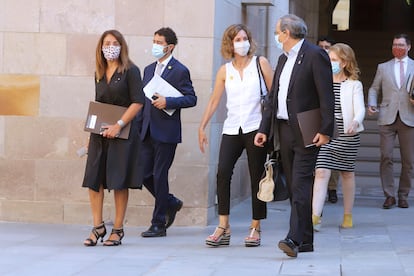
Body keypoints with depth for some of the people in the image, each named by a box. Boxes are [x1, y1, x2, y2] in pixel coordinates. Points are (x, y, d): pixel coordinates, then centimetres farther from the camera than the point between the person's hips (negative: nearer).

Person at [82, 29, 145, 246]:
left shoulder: (130, 71, -4)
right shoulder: (99, 74, 14)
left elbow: (138, 102, -10)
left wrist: (118, 125, -17)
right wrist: (92, 127, 9)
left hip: (123, 132, -5)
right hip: (100, 133, 5)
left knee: (119, 181, -2)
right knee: (93, 179, -1)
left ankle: (118, 229, 6)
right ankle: (98, 227, 7)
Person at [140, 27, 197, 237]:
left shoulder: (180, 71, -5)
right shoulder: (149, 69, 16)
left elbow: (191, 99, -8)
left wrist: (168, 102, -21)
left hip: (166, 132, -7)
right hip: (148, 131, 7)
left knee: (159, 176, -4)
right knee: (144, 174, 5)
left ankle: (159, 225, 5)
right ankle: (171, 203, 29)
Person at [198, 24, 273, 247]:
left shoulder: (260, 63, 5)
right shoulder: (225, 70, 11)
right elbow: (214, 100, 12)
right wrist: (202, 127, 7)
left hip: (256, 127, -2)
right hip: (232, 128, 2)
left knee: (256, 177, 0)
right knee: (223, 172, -15)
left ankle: (255, 228, 9)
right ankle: (223, 227, -12)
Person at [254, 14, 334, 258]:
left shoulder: (315, 55, -8)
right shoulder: (283, 59, 18)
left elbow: (326, 96, -13)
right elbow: (273, 97, 19)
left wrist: (325, 130, -18)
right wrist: (264, 129, 12)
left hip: (306, 132, -8)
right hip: (284, 129, 8)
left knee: (301, 185, -14)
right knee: (294, 186, 9)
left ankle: (295, 239, -19)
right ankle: (305, 240, 14)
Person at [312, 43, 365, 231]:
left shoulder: (354, 85, -1)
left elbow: (360, 109, -13)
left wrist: (355, 123, -33)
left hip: (347, 136, -1)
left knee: (347, 173, 11)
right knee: (321, 172, -11)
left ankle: (348, 215, 25)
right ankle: (315, 217, -19)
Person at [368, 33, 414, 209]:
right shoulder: (383, 67, 16)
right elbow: (374, 89, 16)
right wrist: (372, 104, -2)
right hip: (387, 118, 1)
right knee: (386, 157, -7)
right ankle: (389, 195, 0)